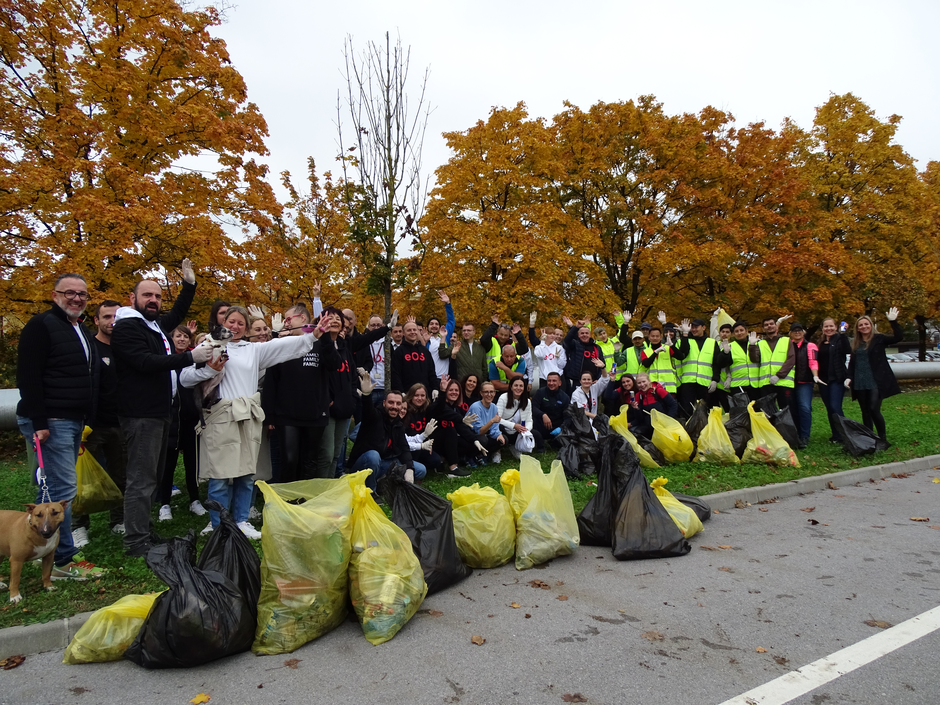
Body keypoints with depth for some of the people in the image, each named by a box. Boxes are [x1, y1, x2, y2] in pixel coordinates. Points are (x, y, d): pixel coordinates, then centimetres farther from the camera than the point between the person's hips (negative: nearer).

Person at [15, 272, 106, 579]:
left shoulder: (82, 331, 18)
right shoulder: (42, 325, -8)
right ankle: (64, 560, -2)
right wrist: (38, 423, -21)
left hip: (74, 421, 9)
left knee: (55, 487, 13)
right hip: (50, 422, -9)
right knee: (62, 487, -9)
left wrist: (87, 420, 22)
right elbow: (28, 376, -15)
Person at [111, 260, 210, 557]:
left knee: (151, 476, 16)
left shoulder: (156, 325, 15)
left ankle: (145, 530, 26)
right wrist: (190, 357, -24)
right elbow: (146, 362, -23)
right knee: (141, 478, -8)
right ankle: (136, 542, -2)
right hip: (141, 413, -10)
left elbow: (178, 313, 34)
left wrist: (189, 283, 23)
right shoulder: (126, 327, -11)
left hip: (159, 411, 10)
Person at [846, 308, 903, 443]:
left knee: (874, 410, -13)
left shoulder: (879, 338, -1)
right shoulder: (856, 343, 12)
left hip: (876, 382, -5)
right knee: (865, 412, 9)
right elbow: (852, 362, 16)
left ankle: (883, 438, 1)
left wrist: (893, 321, -23)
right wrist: (849, 377, 5)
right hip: (860, 383, 5)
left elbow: (899, 337, -14)